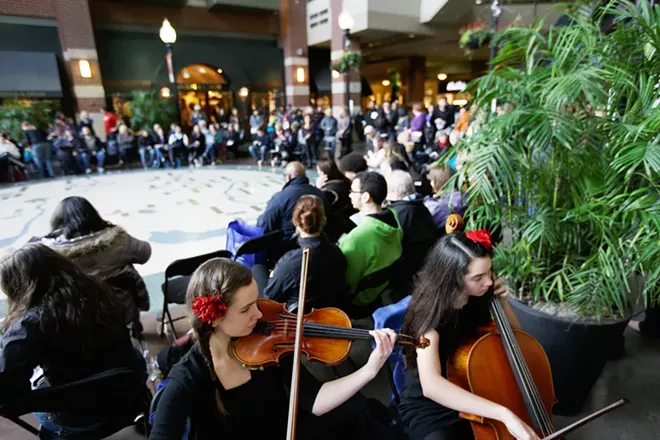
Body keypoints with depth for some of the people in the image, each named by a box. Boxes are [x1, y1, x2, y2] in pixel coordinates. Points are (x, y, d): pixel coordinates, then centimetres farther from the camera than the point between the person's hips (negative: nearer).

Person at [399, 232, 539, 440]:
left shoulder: (480, 298, -9)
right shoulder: (430, 312, -27)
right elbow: (431, 385, -41)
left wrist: (502, 302, -10)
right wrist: (503, 413, -46)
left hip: (475, 397, 5)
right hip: (430, 409, -5)